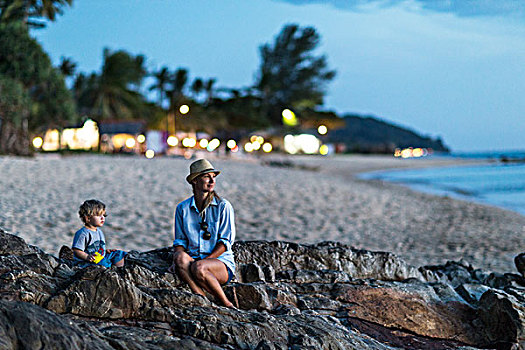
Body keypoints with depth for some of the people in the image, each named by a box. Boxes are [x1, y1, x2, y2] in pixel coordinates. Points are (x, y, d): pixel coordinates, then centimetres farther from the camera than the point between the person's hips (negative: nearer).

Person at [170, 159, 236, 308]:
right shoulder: (183, 208, 9)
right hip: (193, 259, 3)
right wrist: (178, 259, -11)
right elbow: (180, 240, 11)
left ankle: (227, 305, -18)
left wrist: (204, 261, -17)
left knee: (198, 268, -36)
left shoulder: (223, 206, -1)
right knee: (180, 257, -32)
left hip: (222, 262, -3)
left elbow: (226, 241, -4)